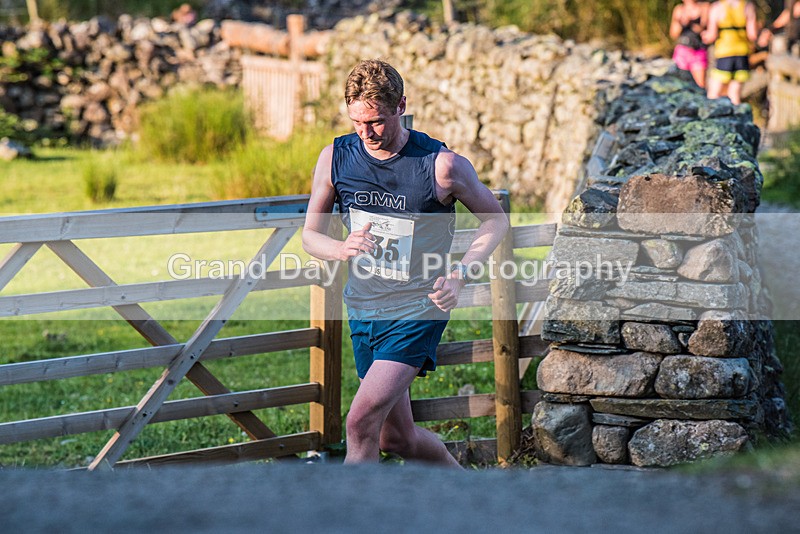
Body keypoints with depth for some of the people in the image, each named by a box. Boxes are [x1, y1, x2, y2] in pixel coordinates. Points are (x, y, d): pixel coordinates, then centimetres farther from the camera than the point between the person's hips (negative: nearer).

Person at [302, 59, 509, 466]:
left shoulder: (442, 165, -14)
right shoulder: (335, 158, -4)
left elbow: (495, 219, 1)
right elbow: (310, 235, 5)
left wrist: (458, 275, -13)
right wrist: (343, 249, -19)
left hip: (418, 309, -5)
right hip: (363, 307, 5)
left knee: (362, 422, -20)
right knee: (396, 437, 14)